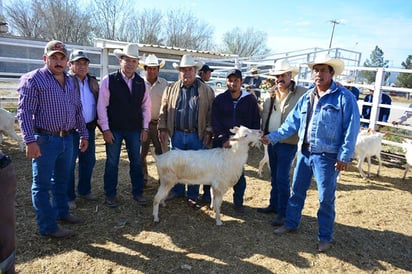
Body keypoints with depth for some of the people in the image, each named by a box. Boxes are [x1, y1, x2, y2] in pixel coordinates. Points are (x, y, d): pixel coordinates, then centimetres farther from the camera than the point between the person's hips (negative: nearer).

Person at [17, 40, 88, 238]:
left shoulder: (70, 81, 12)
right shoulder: (33, 79, -8)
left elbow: (78, 110, 17)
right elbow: (24, 112, -13)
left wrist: (83, 134, 15)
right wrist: (30, 140, -21)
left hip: (67, 139, 6)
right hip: (44, 140, -6)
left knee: (62, 180, 19)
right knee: (42, 185, 5)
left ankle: (61, 212, 36)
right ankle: (48, 227, 15)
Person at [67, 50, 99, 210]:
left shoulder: (93, 82, 11)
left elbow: (98, 104, 15)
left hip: (89, 128, 6)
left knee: (88, 161, 16)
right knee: (69, 164, 4)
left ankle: (84, 190, 34)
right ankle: (68, 197, 19)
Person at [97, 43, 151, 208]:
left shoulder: (141, 83, 4)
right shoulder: (109, 80, -7)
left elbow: (146, 106, 8)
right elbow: (102, 106, -7)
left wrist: (145, 128, 4)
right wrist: (105, 129, -9)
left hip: (135, 130, 3)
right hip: (114, 129, -3)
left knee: (136, 162, 10)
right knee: (112, 163, 7)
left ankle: (137, 193, 25)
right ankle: (110, 195, 23)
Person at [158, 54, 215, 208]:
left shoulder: (207, 91, 0)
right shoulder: (171, 89, 7)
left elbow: (211, 113, 0)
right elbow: (164, 111, 9)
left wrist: (208, 132, -6)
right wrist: (163, 129, 3)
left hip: (197, 136, -2)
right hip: (177, 134, 2)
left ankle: (192, 196, 22)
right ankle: (177, 191, 32)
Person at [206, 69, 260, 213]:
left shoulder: (250, 100, 1)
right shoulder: (219, 99, 1)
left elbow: (256, 121, 5)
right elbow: (215, 122, -3)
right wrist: (223, 140, -13)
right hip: (221, 142, 1)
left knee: (239, 173, 6)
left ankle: (238, 202, 20)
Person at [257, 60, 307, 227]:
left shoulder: (302, 93, -9)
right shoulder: (271, 94, 10)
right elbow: (264, 114, 16)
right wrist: (263, 134, 6)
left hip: (287, 143, -6)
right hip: (271, 141, 7)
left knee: (282, 178, -4)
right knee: (274, 176, 18)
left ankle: (283, 213, 10)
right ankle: (274, 205, 33)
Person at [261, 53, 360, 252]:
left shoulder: (344, 97, -9)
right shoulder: (307, 97, 8)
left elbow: (351, 128, -10)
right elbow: (292, 123, 10)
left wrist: (344, 156, -14)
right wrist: (272, 137, 3)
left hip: (327, 156, -5)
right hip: (305, 152, 6)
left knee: (326, 198, 6)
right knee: (297, 190, 16)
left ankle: (325, 237, 24)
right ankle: (291, 223, 35)